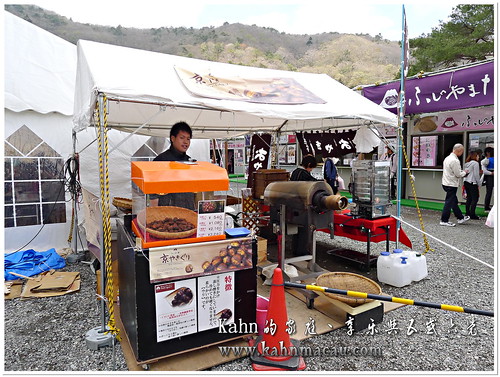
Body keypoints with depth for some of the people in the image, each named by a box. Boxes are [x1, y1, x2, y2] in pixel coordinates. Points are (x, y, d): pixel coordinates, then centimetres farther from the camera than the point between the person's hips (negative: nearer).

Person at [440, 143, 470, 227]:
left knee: (454, 201, 18)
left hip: (446, 182, 10)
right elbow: (458, 174, -17)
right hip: (451, 184, -10)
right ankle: (444, 221, 4)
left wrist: (462, 172, 14)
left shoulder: (447, 158, 9)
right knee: (449, 202, -2)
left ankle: (460, 218, 31)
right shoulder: (455, 161, -20)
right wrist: (464, 172, 2)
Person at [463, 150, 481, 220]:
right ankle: (472, 214, -3)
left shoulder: (466, 163, 13)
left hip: (466, 182, 8)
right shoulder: (475, 163, -10)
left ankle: (467, 213, 15)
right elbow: (476, 175, -12)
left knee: (469, 198, 12)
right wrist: (479, 184, -4)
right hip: (473, 183, -8)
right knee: (475, 198, -2)